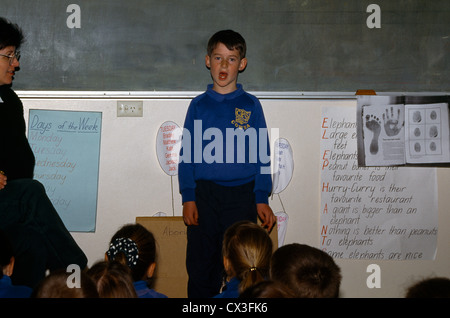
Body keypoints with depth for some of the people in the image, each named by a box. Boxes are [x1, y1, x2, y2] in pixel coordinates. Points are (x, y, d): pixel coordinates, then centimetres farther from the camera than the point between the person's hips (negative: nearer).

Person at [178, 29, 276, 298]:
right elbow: (187, 154, 8)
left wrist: (262, 199, -1)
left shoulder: (251, 105, 5)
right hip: (204, 192, 1)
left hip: (242, 194, -1)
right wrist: (188, 198, -1)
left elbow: (262, 155, 6)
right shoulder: (198, 105, 8)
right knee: (200, 264, 3)